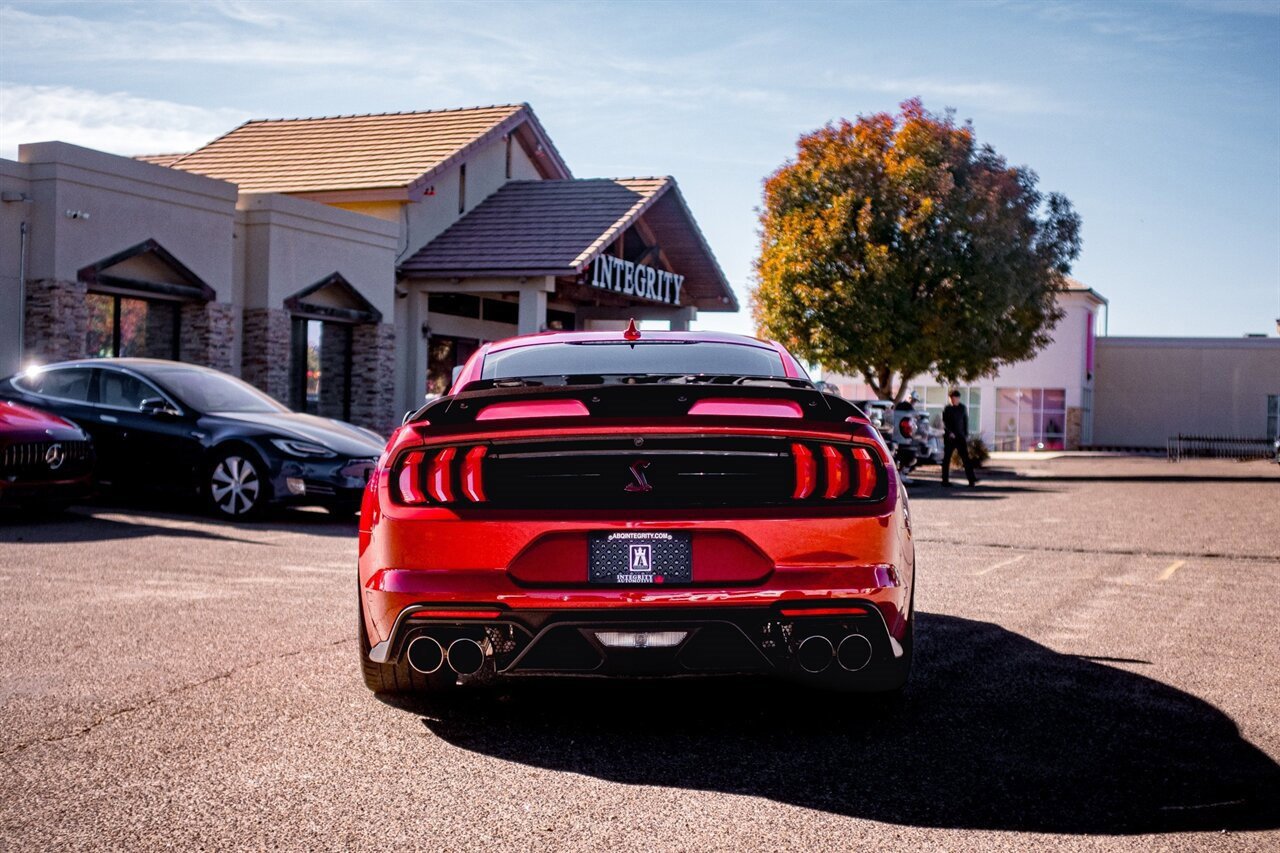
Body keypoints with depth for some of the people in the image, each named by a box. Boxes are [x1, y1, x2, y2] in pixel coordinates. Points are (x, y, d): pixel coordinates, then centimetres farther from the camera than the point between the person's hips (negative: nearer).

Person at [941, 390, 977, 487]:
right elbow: (944, 423, -4)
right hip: (949, 438, -1)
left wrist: (966, 435, 6)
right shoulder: (947, 409, 0)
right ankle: (945, 480, 10)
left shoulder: (962, 408, 7)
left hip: (961, 436, 2)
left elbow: (966, 422, 12)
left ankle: (971, 480, -11)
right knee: (947, 459, 3)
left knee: (966, 458, -6)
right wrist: (949, 432, -18)